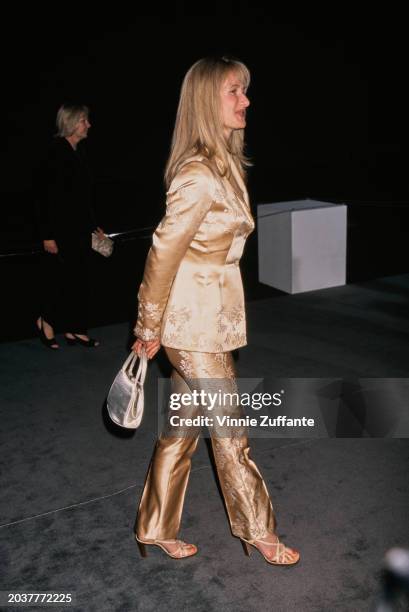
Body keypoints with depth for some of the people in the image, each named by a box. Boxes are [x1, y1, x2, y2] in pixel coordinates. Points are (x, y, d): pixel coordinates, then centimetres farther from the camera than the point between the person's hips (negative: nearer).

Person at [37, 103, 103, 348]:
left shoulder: (78, 152, 10)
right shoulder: (57, 154, -14)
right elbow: (47, 197, -16)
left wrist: (94, 226, 18)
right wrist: (48, 236, -18)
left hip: (81, 230, 8)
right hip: (62, 231, -8)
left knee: (79, 280, 10)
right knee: (60, 278, 2)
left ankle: (75, 330, 19)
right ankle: (46, 321, 23)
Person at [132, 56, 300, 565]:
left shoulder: (225, 164, 9)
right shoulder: (200, 173, -20)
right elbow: (163, 252, -19)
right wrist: (150, 329, -12)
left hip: (207, 317, 9)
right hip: (196, 320, -9)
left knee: (182, 426, 16)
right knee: (230, 431, 8)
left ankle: (156, 529, 32)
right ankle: (258, 531, 29)